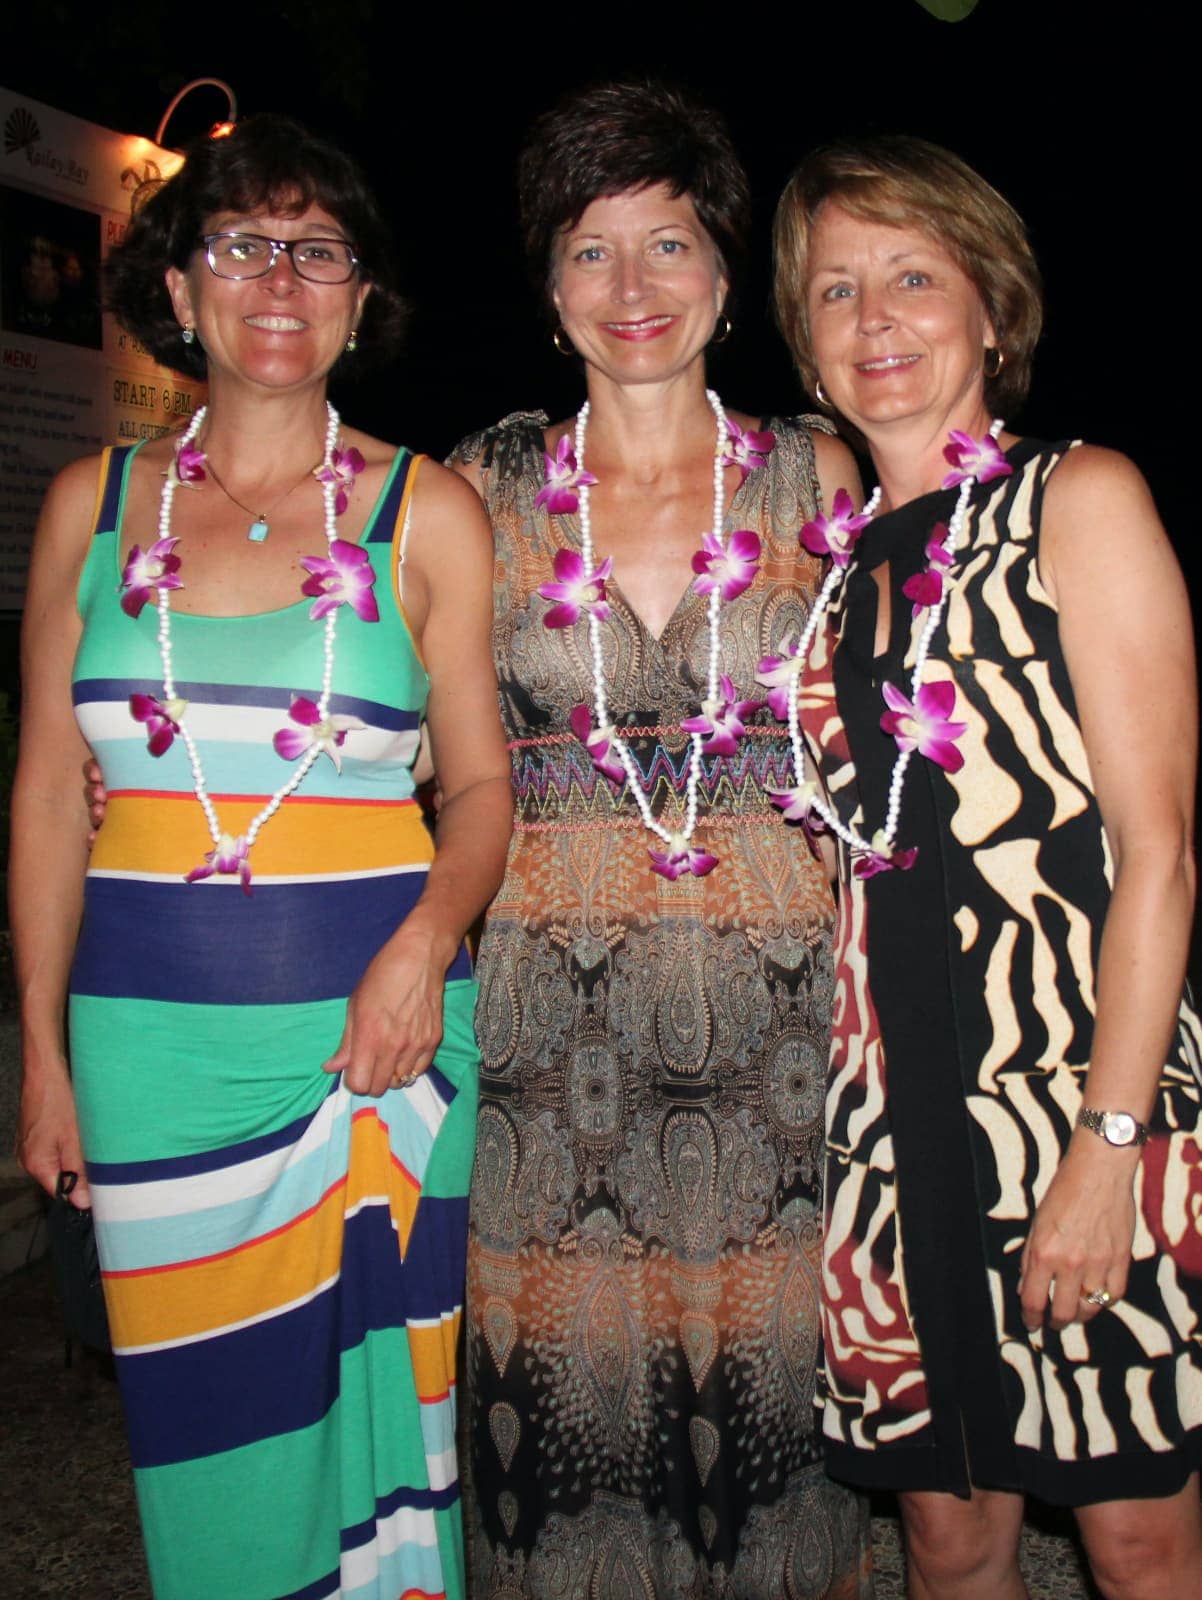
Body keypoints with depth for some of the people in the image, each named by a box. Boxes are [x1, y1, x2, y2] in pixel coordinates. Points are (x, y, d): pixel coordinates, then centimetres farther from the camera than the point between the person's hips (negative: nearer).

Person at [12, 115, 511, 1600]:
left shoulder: (425, 511, 1)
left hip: (373, 1021, -1)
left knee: (372, 1389, 7)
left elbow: (482, 780, 3)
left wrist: (427, 939, -16)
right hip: (151, 1029, 2)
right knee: (196, 1410, 11)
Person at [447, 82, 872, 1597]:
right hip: (551, 996, 0)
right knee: (563, 1385, 6)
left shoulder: (816, 477, 4)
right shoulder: (487, 488, 4)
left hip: (777, 993, 0)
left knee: (768, 1367, 8)